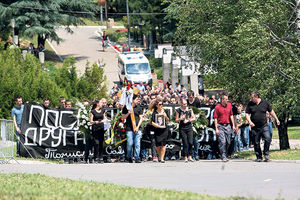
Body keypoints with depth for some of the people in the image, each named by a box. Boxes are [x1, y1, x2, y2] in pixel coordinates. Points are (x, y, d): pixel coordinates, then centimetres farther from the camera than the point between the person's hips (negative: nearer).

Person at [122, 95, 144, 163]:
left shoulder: (139, 108, 11)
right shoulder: (126, 108, 6)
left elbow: (141, 118, 8)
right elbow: (123, 117, 7)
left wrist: (137, 127, -5)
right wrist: (128, 113, -11)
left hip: (137, 129, 2)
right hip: (129, 129, -2)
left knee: (137, 144, -5)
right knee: (129, 144, -5)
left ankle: (137, 158, 0)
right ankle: (129, 157, 15)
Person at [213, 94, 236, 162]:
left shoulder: (229, 105, 8)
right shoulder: (217, 107, -6)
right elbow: (215, 118, -5)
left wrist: (233, 125, 13)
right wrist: (216, 129, -10)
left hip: (227, 125, 5)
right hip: (220, 126, -5)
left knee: (228, 142, 6)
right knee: (222, 142, -10)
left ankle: (225, 155, 22)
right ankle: (223, 157, -5)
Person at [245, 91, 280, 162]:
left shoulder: (265, 102, 1)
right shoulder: (250, 104, 1)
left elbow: (271, 111, 14)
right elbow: (247, 114, 4)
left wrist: (276, 119, 19)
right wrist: (250, 122, -15)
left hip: (264, 126, -1)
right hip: (255, 127, 1)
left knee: (268, 139, -17)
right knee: (256, 143, 3)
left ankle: (266, 154, -2)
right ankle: (259, 157, 14)